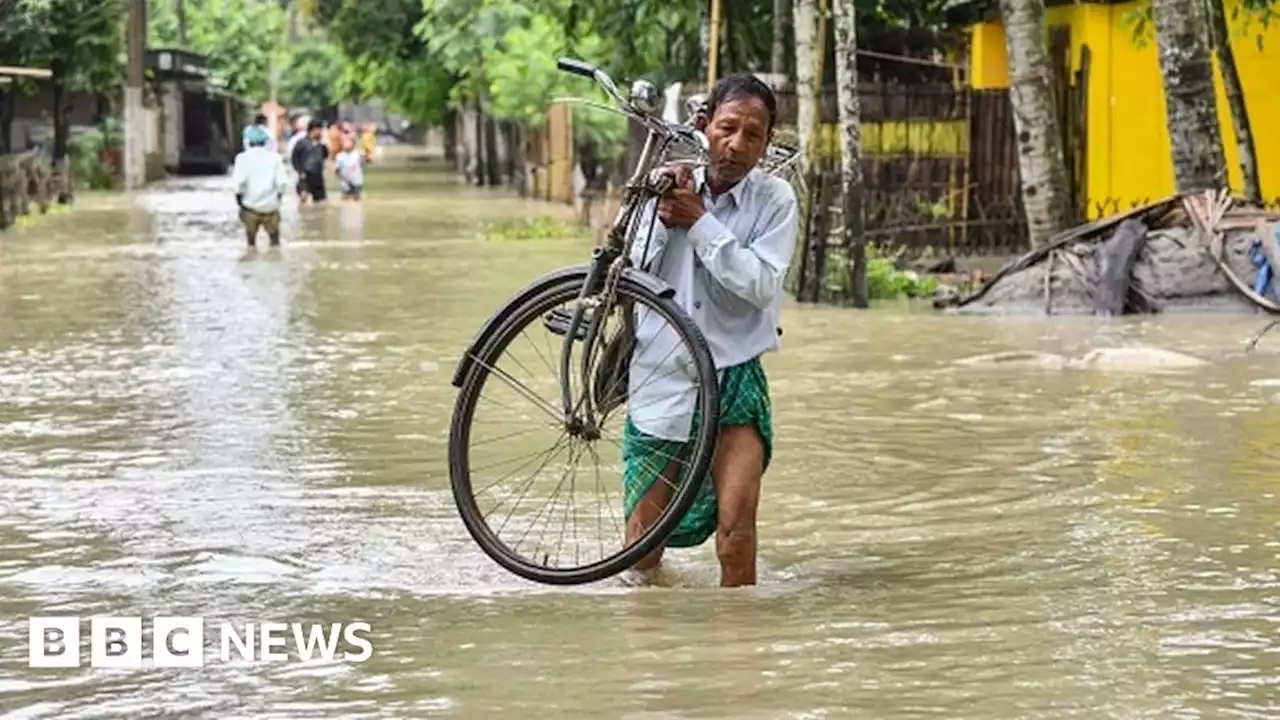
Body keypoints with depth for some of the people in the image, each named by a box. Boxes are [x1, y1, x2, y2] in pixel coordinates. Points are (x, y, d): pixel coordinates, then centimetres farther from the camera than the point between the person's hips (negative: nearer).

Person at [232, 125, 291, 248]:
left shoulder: (243, 158, -6)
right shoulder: (274, 157, -2)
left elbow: (240, 181, -16)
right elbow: (283, 182, -8)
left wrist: (239, 196, 0)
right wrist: (279, 196, 9)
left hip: (251, 205, -1)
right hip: (271, 206, 1)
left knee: (251, 239, 13)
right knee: (275, 238, 15)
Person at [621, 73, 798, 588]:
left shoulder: (774, 200, -4)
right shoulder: (668, 188, 3)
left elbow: (760, 285, -17)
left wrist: (698, 222, -15)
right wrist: (664, 221, -15)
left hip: (734, 382, -2)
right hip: (660, 380, 2)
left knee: (735, 530, -19)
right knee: (642, 556, 7)